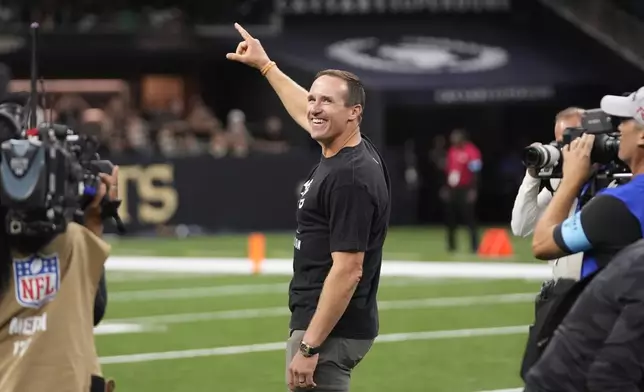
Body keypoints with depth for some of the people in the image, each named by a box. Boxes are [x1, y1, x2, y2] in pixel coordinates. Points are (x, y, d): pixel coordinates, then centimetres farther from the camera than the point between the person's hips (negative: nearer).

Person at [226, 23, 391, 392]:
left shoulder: (350, 177, -18)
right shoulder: (339, 153, 10)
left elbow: (348, 271, -22)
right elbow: (305, 113, 33)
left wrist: (309, 347, -23)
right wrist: (265, 65, 43)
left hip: (330, 329, -10)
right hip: (325, 323, 10)